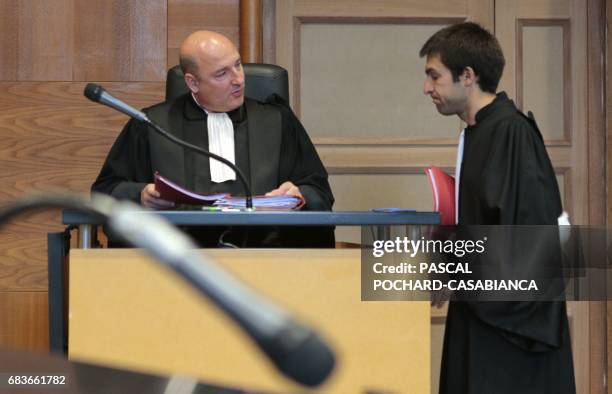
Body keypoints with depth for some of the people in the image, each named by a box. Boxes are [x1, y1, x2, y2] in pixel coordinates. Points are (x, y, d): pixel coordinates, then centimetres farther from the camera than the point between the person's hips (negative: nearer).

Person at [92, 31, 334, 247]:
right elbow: (104, 190, 13)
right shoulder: (151, 125, 14)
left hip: (261, 242, 1)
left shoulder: (277, 120, 17)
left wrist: (299, 196, -10)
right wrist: (141, 196, -9)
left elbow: (320, 194, 14)